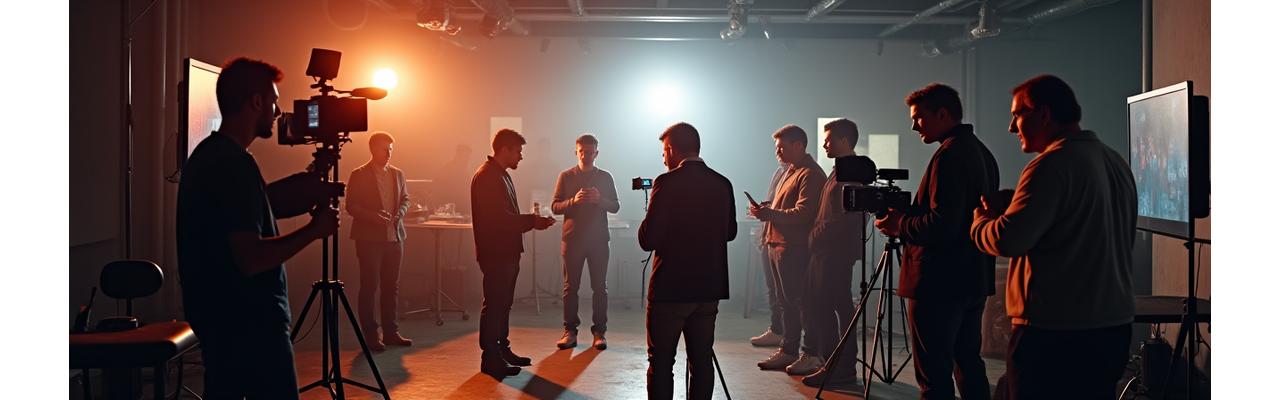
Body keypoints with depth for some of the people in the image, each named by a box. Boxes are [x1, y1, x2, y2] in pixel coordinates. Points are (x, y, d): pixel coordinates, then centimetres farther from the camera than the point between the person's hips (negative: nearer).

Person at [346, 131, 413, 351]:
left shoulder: (397, 174, 11)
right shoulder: (359, 175, -4)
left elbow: (405, 199, 18)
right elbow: (351, 206, -7)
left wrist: (400, 211, -3)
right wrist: (374, 216, -20)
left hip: (394, 236, 5)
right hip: (369, 238, -5)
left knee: (392, 286, 9)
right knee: (370, 286, 0)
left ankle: (391, 332, 18)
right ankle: (370, 335, 5)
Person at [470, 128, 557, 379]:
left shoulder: (501, 175, 17)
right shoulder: (487, 176, -16)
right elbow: (500, 217, -23)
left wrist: (532, 220, 5)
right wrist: (532, 221, -16)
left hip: (506, 251, 10)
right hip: (494, 253, -10)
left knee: (503, 303, 17)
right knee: (494, 305, -4)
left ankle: (502, 351, 27)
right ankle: (490, 360, 3)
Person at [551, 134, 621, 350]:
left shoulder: (605, 177, 8)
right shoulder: (565, 176, 6)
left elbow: (615, 206, 5)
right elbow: (555, 206, 1)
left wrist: (599, 199, -14)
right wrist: (574, 200, -17)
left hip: (598, 239, 0)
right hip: (572, 239, 0)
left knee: (599, 287, 1)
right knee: (570, 287, 2)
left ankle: (599, 332, 7)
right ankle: (570, 331, 9)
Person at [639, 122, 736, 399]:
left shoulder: (667, 183, -14)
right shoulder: (722, 184, 3)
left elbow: (647, 240, -15)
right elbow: (730, 232, 15)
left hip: (670, 287, -5)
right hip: (709, 287, 5)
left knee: (661, 363, 4)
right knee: (702, 360, 13)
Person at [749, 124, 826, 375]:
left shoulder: (810, 174, -12)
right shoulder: (791, 172, 20)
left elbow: (803, 213, -22)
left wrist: (770, 214, -26)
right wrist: (766, 212, 9)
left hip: (796, 248, -10)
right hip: (779, 244, 10)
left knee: (800, 301, -5)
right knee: (787, 301, 13)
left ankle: (812, 355, 2)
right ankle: (788, 352, 20)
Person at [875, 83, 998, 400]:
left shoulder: (950, 155, -17)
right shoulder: (982, 153, 13)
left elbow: (943, 225, -25)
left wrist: (900, 224, -9)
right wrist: (907, 217, 14)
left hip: (940, 284, -10)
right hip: (974, 280, 10)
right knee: (969, 365, 18)